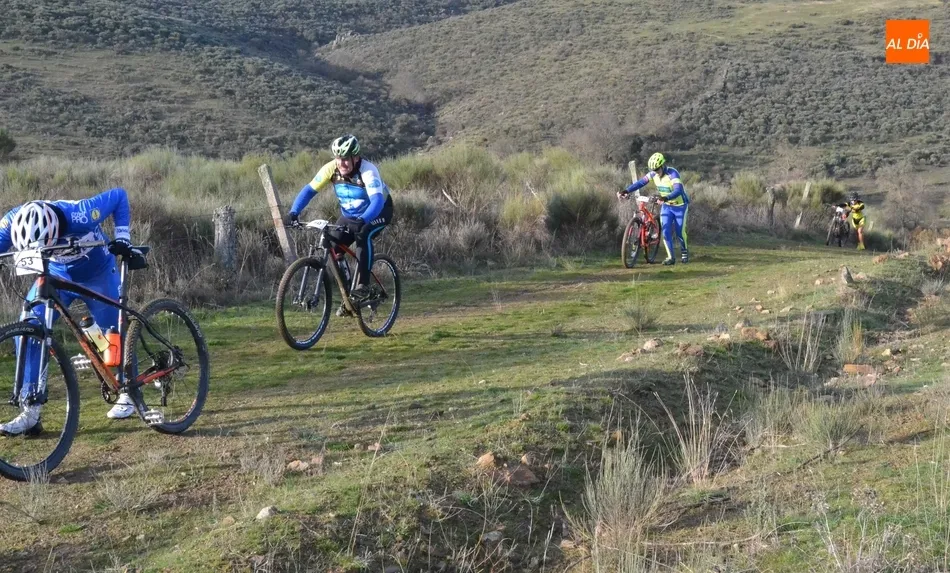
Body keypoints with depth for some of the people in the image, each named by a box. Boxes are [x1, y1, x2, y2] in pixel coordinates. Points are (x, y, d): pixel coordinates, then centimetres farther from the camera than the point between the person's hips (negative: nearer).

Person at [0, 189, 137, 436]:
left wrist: (122, 238, -28)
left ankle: (127, 392, 29)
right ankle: (30, 412, -8)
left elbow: (119, 195, -25)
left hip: (96, 274, -3)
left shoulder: (80, 216, -37)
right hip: (56, 275, 3)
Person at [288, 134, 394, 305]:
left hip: (378, 212, -5)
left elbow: (377, 200, -45)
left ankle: (362, 287, -25)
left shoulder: (367, 170, -33)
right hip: (349, 214, 5)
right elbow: (309, 190, -18)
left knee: (363, 235, -34)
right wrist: (294, 212, -34)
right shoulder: (331, 168, -20)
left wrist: (362, 220, -62)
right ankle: (347, 295, 6)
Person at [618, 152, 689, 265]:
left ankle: (684, 252, 30)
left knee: (680, 232, 3)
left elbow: (678, 190, -41)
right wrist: (626, 191, -27)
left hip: (680, 206, -5)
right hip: (666, 206, 5)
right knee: (666, 231, -7)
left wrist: (665, 198, -59)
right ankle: (670, 257, 1)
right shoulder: (653, 174, -11)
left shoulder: (672, 174, -29)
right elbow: (640, 182, -13)